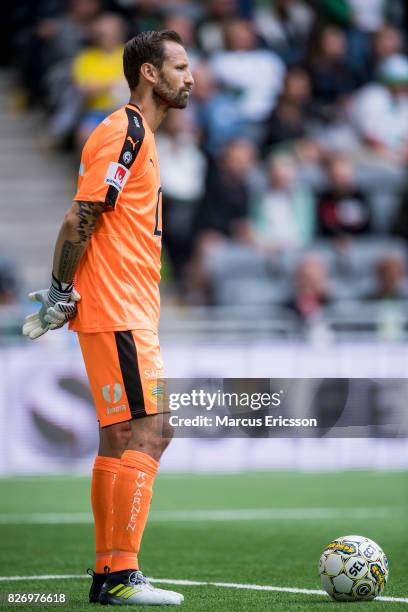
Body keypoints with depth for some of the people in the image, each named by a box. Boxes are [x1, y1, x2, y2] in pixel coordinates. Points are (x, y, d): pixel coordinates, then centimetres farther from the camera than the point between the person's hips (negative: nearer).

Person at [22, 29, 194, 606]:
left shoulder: (135, 136, 19)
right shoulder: (125, 132, -12)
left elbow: (85, 223, 21)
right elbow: (80, 219, -18)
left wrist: (62, 295, 15)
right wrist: (63, 292, -15)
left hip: (127, 314, 10)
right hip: (119, 314, -10)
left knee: (120, 440, 11)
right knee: (149, 432, -12)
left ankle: (108, 575, 15)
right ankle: (121, 575, -11)